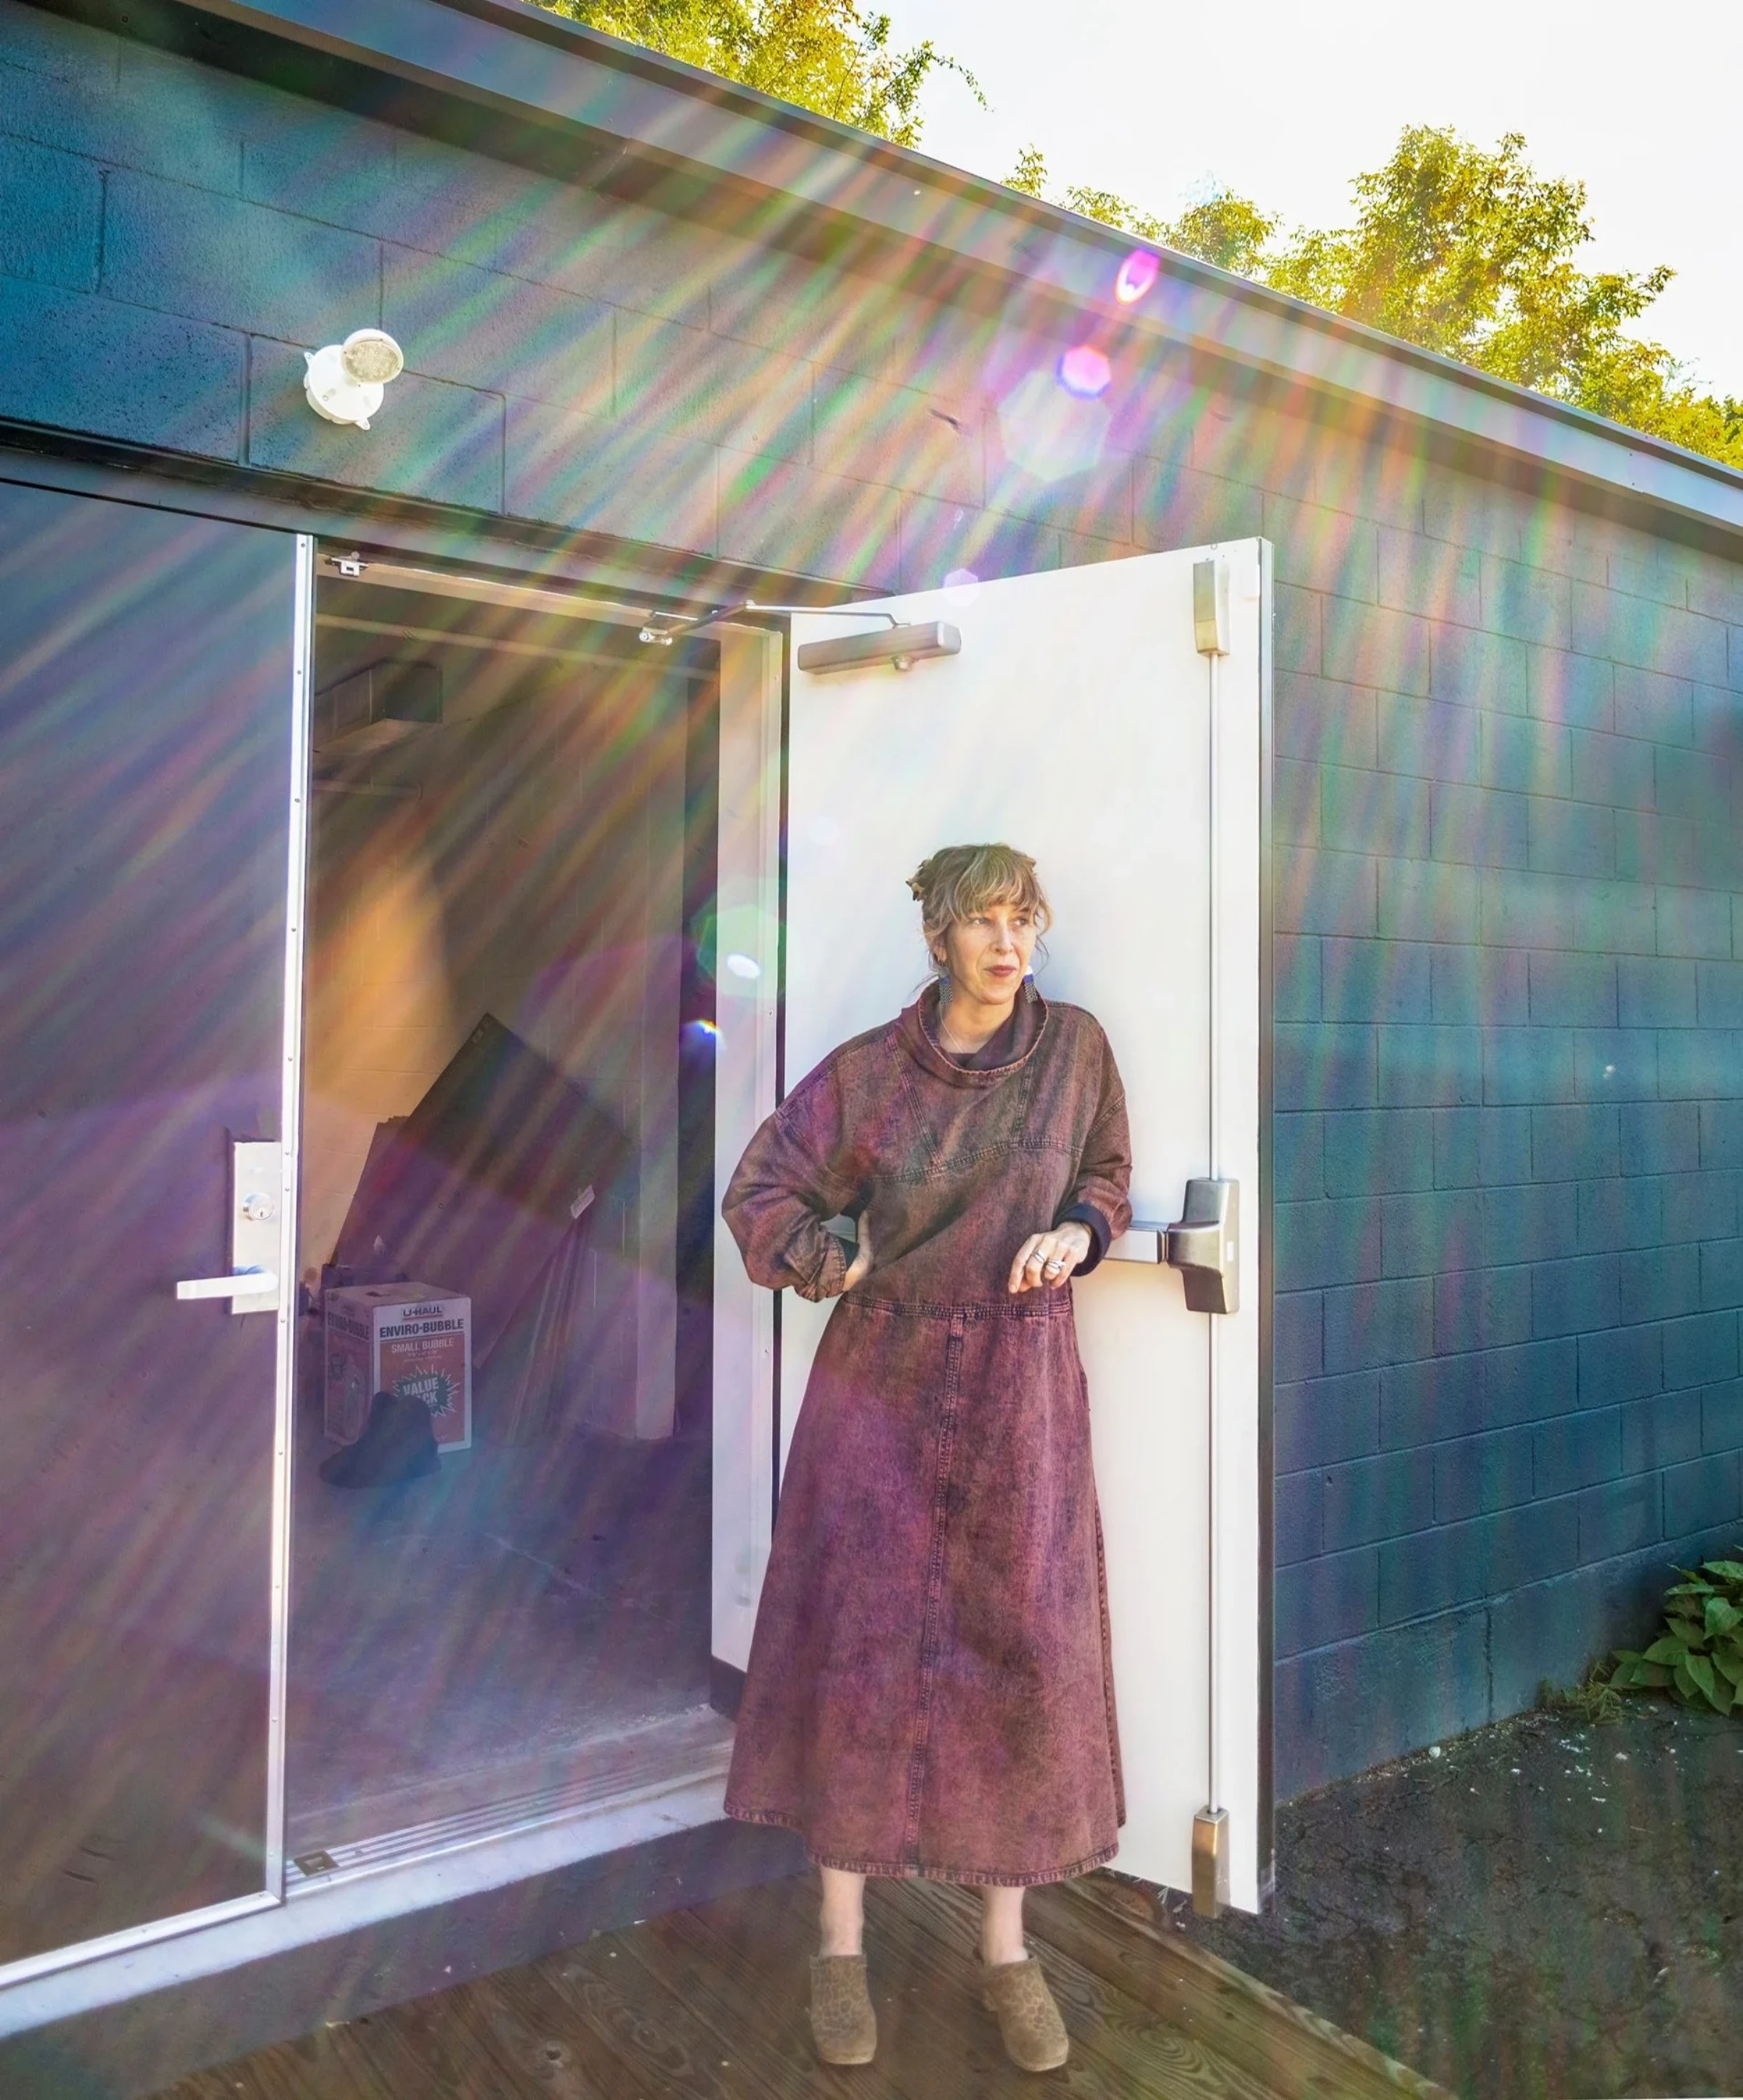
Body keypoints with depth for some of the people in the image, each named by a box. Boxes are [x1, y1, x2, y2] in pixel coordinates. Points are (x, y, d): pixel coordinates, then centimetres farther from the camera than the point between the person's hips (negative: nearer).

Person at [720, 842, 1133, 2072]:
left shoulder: (1075, 1048, -1)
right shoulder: (868, 1070, -4)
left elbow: (1107, 1179, 11)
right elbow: (760, 1196, 4)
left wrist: (1078, 1232, -8)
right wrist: (840, 1266, -5)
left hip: (1020, 1391, 1)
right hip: (882, 1385, -1)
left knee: (1019, 1651, 6)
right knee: (860, 1645, 4)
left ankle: (1008, 1948, 25)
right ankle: (843, 1943, 22)